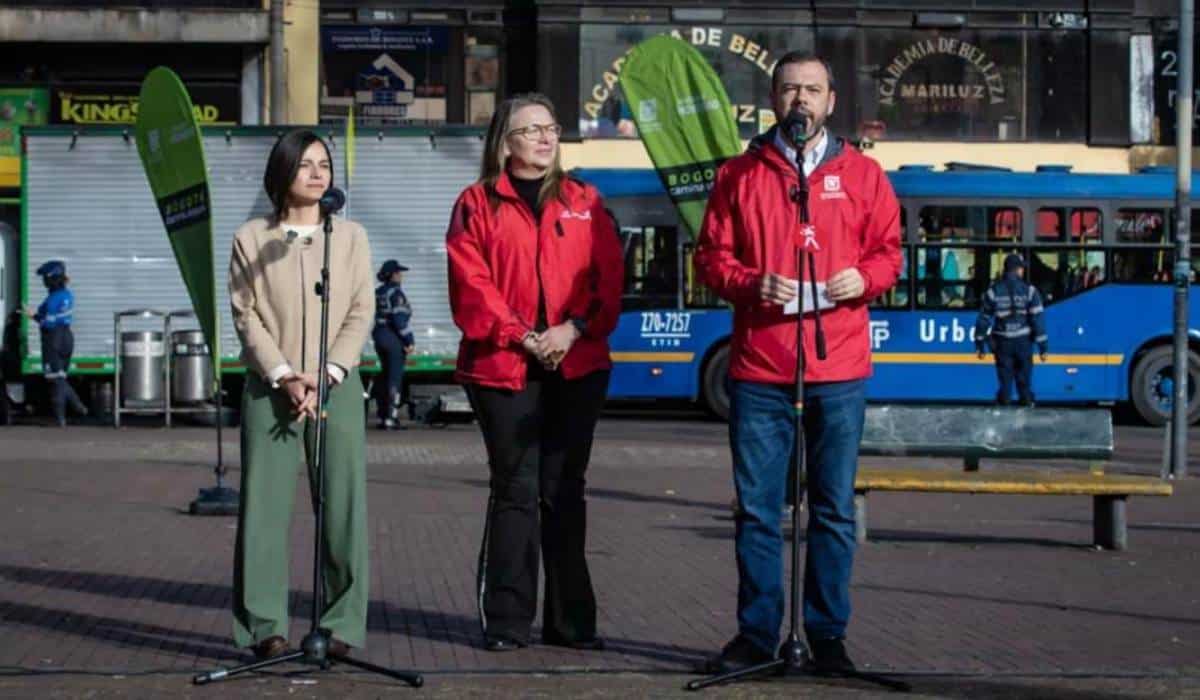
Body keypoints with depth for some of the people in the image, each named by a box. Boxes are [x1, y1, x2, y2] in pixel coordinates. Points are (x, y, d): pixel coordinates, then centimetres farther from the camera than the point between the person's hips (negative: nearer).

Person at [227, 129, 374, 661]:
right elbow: (246, 315, 1)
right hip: (269, 387, -1)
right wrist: (284, 376, -11)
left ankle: (342, 625, 3)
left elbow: (361, 314, 5)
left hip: (337, 387, 1)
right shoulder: (250, 238, 7)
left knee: (343, 505, -3)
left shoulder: (351, 236, 11)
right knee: (265, 503, -4)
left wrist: (326, 375, -8)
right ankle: (265, 626, 1)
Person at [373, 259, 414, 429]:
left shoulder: (377, 293, 11)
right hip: (394, 339, -8)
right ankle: (390, 417, -7)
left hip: (379, 337, 8)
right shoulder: (396, 293, -14)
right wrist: (408, 340, -15)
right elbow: (399, 319, -20)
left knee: (385, 375, 17)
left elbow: (372, 317, 14)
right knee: (395, 377, -5)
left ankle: (382, 415, 21)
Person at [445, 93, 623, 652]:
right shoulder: (477, 204, 5)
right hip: (504, 369, -3)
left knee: (565, 492, 7)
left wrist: (575, 328, -11)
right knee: (515, 491, -2)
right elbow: (471, 286, -5)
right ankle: (507, 621, 3)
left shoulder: (585, 202, 13)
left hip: (577, 367, 3)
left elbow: (608, 278, 5)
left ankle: (571, 620, 13)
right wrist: (521, 337, -14)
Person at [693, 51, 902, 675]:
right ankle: (756, 634, 12)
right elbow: (711, 257, 7)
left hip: (840, 372, 0)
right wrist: (751, 283, -12)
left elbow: (888, 250, 12)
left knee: (835, 511, 5)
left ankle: (827, 636, 13)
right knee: (756, 510, 2)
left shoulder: (862, 174, 9)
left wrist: (865, 277, -10)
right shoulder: (739, 175, 8)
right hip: (759, 372, 0)